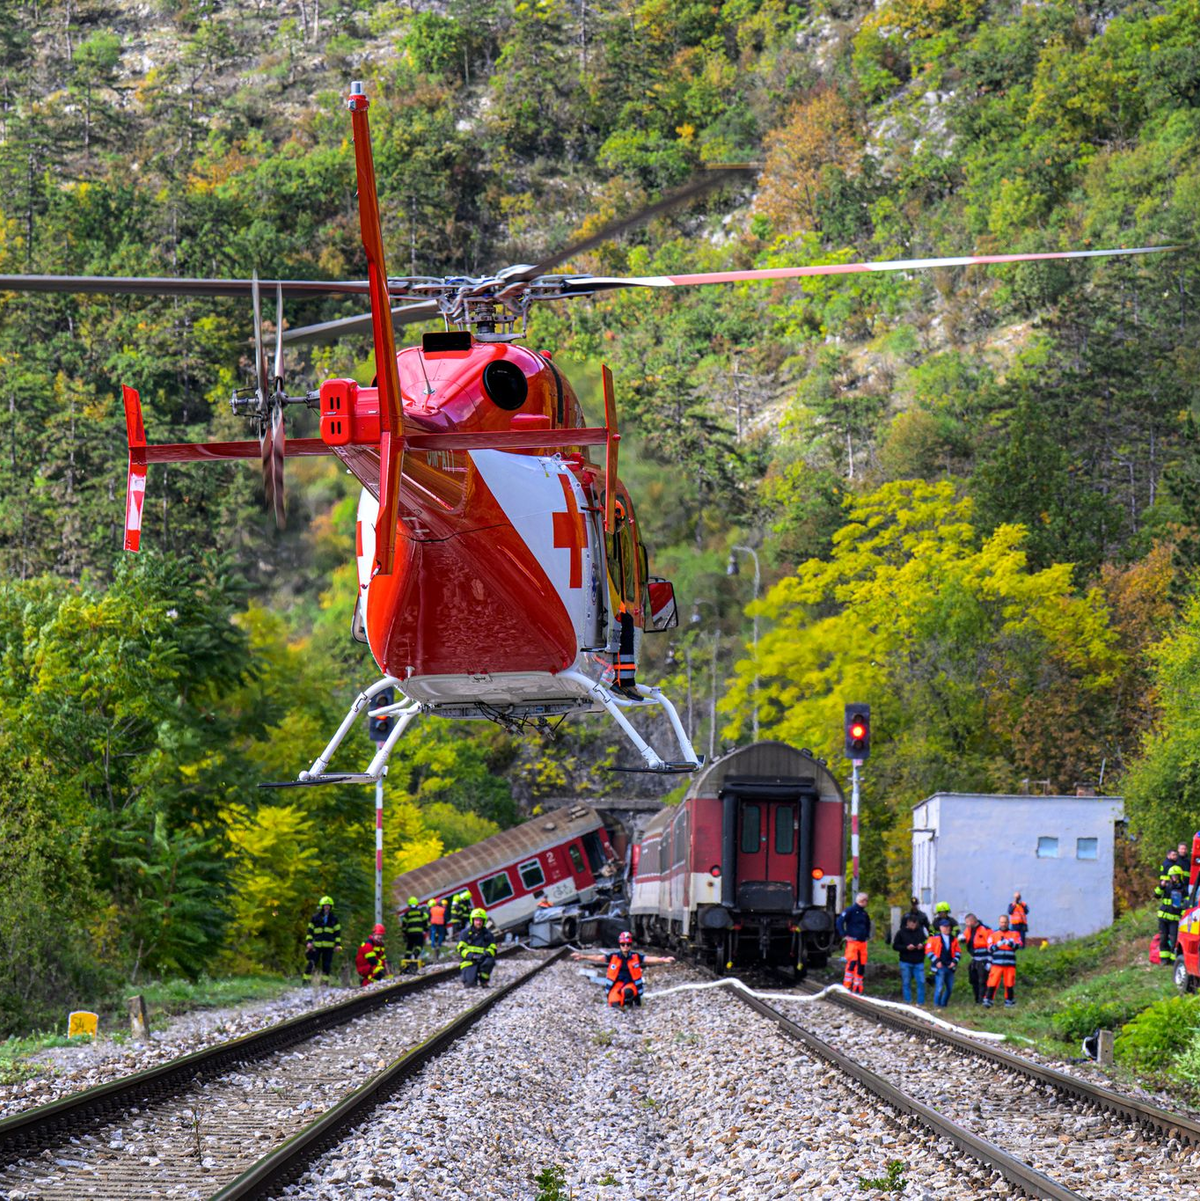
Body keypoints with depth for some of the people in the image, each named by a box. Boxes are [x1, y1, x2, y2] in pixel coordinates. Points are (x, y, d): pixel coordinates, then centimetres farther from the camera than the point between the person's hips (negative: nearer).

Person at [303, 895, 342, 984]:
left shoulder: (334, 919, 10)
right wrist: (309, 941, -5)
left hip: (329, 946, 2)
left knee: (326, 966, 3)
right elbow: (310, 931, 6)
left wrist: (338, 944, 4)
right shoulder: (315, 918, 6)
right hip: (316, 945, -2)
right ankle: (306, 981, -3)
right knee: (311, 964, -8)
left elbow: (337, 932, 13)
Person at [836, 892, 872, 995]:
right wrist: (844, 935, -13)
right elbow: (840, 921, -10)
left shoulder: (865, 914, 18)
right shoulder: (850, 910, -4)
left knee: (861, 964, 5)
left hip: (862, 943, 7)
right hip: (852, 941, -7)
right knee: (852, 962, -19)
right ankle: (846, 985, -15)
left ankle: (857, 987, 11)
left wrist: (867, 936, 24)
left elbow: (868, 925, 36)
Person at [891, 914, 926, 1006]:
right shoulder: (901, 933, -2)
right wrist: (906, 947, -16)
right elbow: (895, 946, -2)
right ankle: (908, 1002, 11)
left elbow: (926, 943, 14)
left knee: (921, 982, -2)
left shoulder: (920, 932, 6)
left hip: (919, 962, 2)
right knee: (906, 983, 3)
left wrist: (922, 946, -9)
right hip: (906, 962, -2)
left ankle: (921, 1002, 6)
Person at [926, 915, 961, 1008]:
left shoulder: (953, 939, 11)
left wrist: (954, 961, 1)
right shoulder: (934, 938, -2)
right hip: (939, 966, -5)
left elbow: (958, 951, 16)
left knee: (950, 988, 9)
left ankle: (944, 1004, 23)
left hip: (950, 967, 5)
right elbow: (928, 950, -4)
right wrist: (936, 961, -11)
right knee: (939, 987, -11)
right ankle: (937, 1005, -1)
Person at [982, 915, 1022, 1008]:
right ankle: (987, 1000, -7)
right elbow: (990, 948, 6)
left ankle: (1009, 1001, 17)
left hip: (1010, 964, 0)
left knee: (1009, 983, 4)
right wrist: (997, 945, -12)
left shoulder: (1014, 933, 9)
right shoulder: (993, 934, 11)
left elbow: (1017, 945, -5)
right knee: (992, 983, -8)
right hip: (996, 963, 0)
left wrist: (1010, 943, -23)